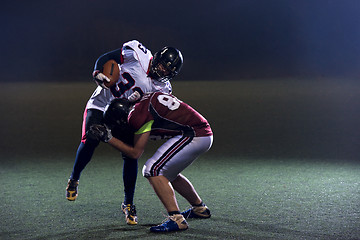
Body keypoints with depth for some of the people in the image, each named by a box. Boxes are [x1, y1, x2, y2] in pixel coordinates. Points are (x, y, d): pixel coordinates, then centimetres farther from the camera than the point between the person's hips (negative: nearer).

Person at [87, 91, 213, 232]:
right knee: (168, 173, 23)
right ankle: (200, 209, 36)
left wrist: (108, 138, 0)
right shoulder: (145, 99, 11)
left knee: (152, 170, -10)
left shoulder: (138, 115, -14)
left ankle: (176, 219, -16)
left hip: (195, 136, -10)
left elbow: (135, 153, -5)